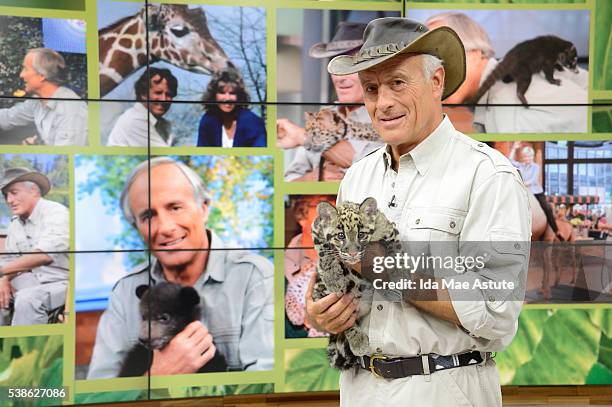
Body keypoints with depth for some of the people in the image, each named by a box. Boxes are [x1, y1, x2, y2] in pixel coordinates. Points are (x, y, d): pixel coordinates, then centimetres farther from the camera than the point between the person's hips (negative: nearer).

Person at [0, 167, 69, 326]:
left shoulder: (56, 213, -14)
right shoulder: (15, 222, 11)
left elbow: (45, 255, -29)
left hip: (62, 282, -8)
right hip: (34, 282, 8)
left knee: (27, 298, -31)